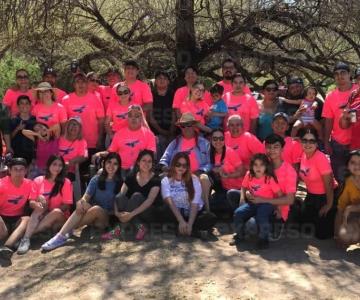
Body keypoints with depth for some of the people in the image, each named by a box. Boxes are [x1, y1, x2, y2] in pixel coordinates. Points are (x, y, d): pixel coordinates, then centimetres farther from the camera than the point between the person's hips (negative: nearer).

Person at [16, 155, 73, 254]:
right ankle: (26, 238, -42)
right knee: (41, 200, -28)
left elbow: (66, 205, -7)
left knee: (57, 211, -34)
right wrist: (37, 205, -27)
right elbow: (31, 202, -2)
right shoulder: (38, 181, 3)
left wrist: (48, 211, -23)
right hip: (41, 216, 1)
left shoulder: (66, 182, -3)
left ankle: (28, 234, -32)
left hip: (60, 217, -1)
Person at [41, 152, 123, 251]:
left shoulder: (120, 183, 0)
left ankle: (67, 232, -28)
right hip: (92, 218, 2)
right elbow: (86, 196, -4)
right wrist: (81, 201, -26)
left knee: (96, 208, -34)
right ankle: (61, 235, -41)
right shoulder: (96, 180, 7)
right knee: (82, 205, -30)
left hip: (109, 219, -2)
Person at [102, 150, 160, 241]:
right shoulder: (131, 177, 1)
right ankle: (139, 227, -27)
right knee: (119, 197, -26)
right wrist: (117, 212, -29)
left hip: (148, 214, -3)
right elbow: (120, 195, -9)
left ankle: (119, 228, -28)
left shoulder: (155, 180, -9)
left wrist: (132, 214, -35)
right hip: (131, 214, 3)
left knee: (137, 196, -32)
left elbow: (150, 200, -24)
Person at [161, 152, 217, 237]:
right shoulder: (166, 181, -4)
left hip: (192, 214, 0)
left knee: (211, 218, -28)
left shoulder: (194, 180, -3)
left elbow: (195, 204, -13)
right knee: (165, 211, -34)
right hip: (175, 214, 0)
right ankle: (192, 229, -20)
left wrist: (189, 224, -28)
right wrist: (181, 221, -34)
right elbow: (170, 202, -19)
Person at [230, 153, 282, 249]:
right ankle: (239, 235, 7)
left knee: (261, 217, -32)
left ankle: (263, 239, -3)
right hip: (252, 202, 4)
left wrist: (278, 209, -13)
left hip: (266, 203, -4)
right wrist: (242, 198, -2)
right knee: (238, 213, -18)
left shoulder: (270, 179, -12)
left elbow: (279, 195, -9)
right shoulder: (249, 175, 0)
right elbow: (243, 187, 15)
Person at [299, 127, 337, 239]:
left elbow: (328, 183, -23)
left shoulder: (320, 158, -27)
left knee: (322, 233, 2)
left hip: (325, 196, -7)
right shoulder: (303, 156, -7)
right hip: (311, 195, 7)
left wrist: (329, 204, -16)